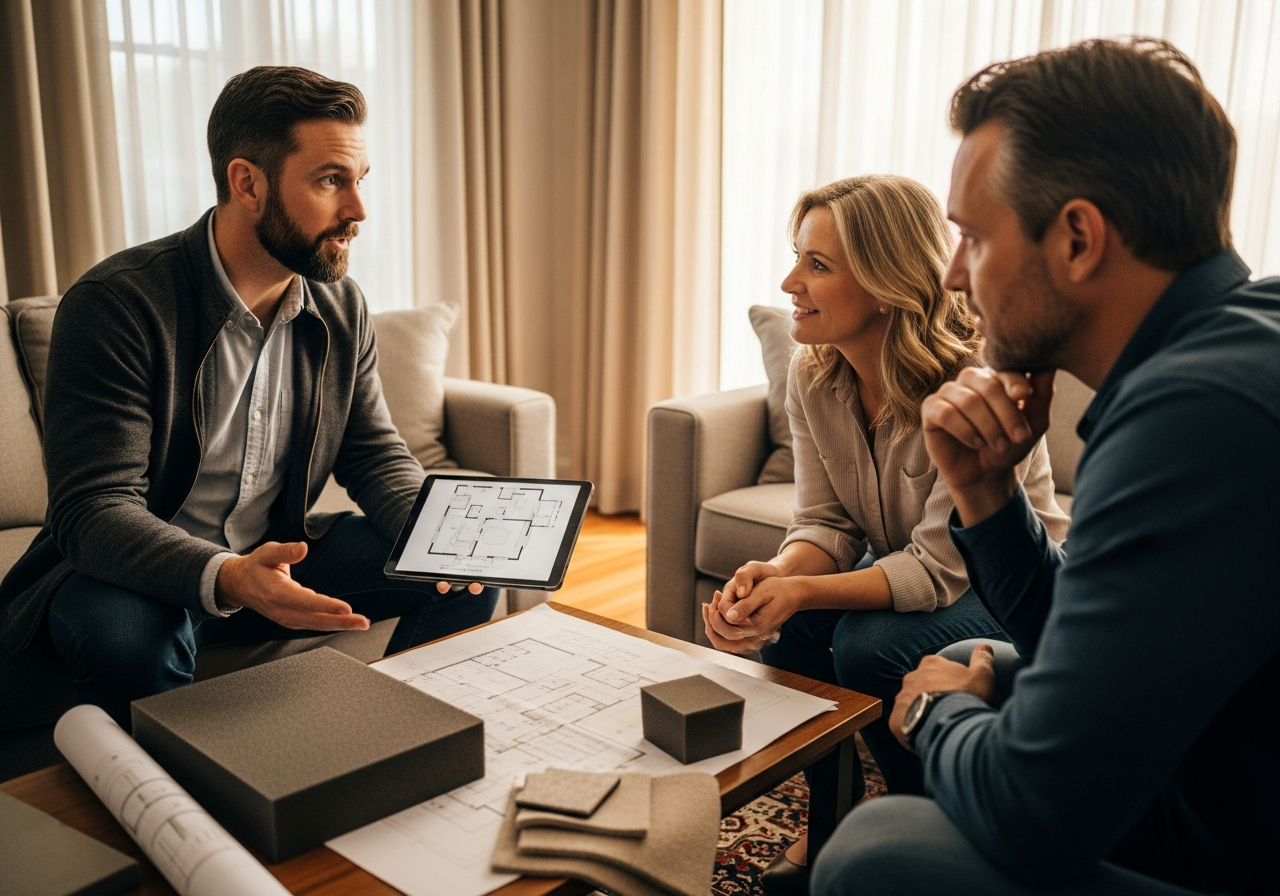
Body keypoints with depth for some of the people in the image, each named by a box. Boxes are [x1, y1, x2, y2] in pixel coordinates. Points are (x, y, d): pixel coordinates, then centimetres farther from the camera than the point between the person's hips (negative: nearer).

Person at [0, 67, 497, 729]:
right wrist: (225, 577, -45)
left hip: (282, 555, 6)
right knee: (128, 636, -38)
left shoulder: (342, 308, -1)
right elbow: (93, 509, -25)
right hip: (149, 574, -5)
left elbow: (376, 454, 4)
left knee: (469, 575, -7)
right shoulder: (115, 304, -20)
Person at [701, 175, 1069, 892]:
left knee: (871, 643, -30)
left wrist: (801, 592, -42)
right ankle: (828, 816, 4)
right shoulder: (813, 377, -11)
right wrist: (773, 577, -31)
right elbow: (827, 524, -8)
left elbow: (939, 567, -30)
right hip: (903, 575, 6)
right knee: (785, 624, -21)